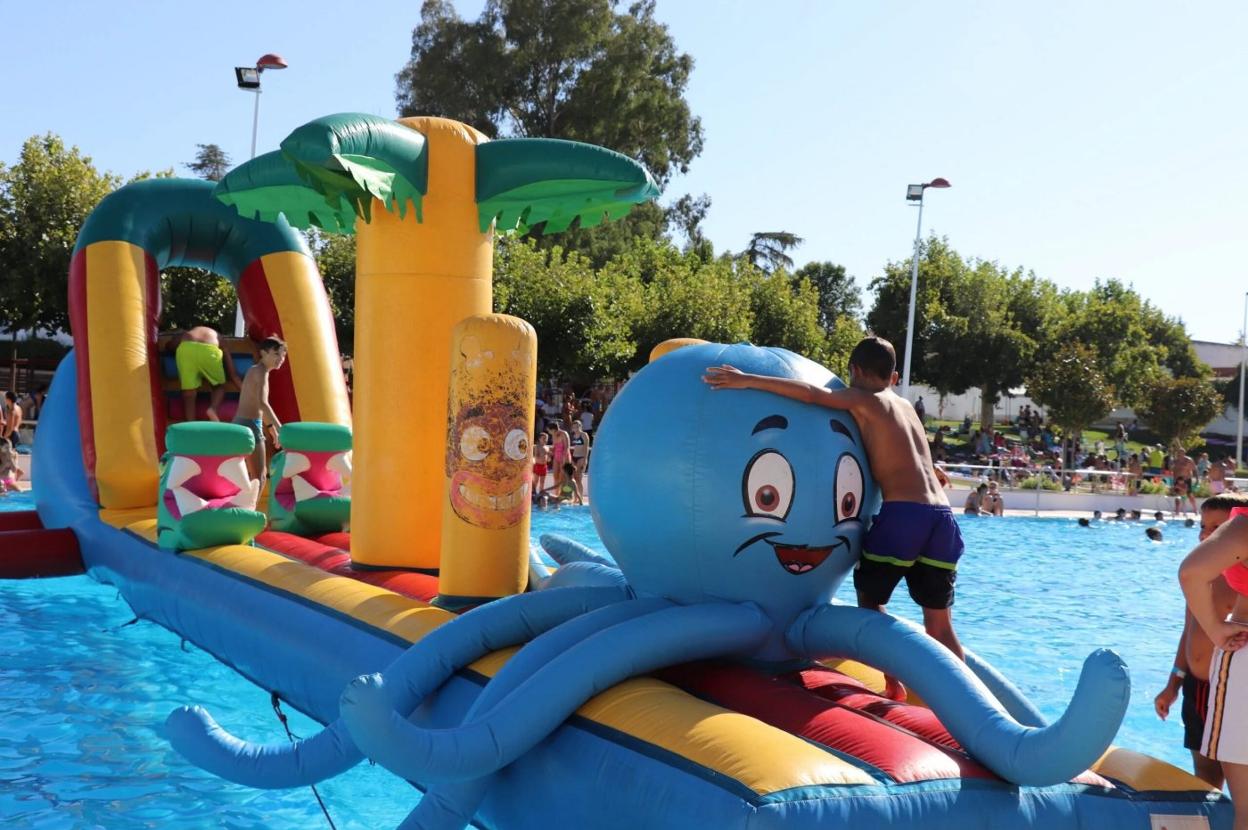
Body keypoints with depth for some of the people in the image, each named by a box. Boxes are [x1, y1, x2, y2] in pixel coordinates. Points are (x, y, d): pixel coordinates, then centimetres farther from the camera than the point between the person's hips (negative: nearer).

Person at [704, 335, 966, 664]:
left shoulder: (865, 400, 4)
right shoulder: (905, 406, 25)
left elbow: (812, 393, -8)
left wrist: (747, 380, -8)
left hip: (902, 514, -6)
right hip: (942, 517, 6)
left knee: (870, 601, 13)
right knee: (939, 625, 13)